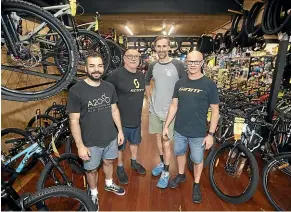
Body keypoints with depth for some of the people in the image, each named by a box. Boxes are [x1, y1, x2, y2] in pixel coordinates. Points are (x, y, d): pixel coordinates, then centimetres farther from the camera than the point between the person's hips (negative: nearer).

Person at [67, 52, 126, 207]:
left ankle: (109, 184, 53)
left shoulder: (109, 87, -4)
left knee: (108, 161, 25)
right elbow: (74, 121, -16)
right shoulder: (76, 91, -18)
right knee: (91, 169, 17)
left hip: (111, 137, 4)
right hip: (91, 142, -4)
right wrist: (80, 145, -15)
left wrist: (120, 130, 7)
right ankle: (93, 193, 45)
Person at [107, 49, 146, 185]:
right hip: (121, 119, -6)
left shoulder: (141, 75, 4)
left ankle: (134, 162, 48)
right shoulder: (117, 74, -19)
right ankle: (120, 168, 36)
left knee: (135, 141, 24)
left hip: (137, 118, 7)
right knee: (119, 145, 14)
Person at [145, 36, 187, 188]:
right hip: (154, 109, 5)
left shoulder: (178, 65, -10)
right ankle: (161, 163, 39)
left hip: (170, 111, -4)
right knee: (158, 137, 18)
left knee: (166, 143, 2)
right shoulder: (152, 66, 3)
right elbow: (146, 82, 20)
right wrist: (149, 98, 11)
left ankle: (166, 172, 21)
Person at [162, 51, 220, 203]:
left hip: (198, 133, -3)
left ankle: (196, 185, 38)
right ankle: (181, 175, 48)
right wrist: (166, 126, 4)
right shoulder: (180, 83, 0)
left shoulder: (209, 85, -11)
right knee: (179, 153, 22)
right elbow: (174, 106, 5)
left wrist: (211, 134, -10)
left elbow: (215, 111, -8)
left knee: (197, 160, 14)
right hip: (179, 130, 4)